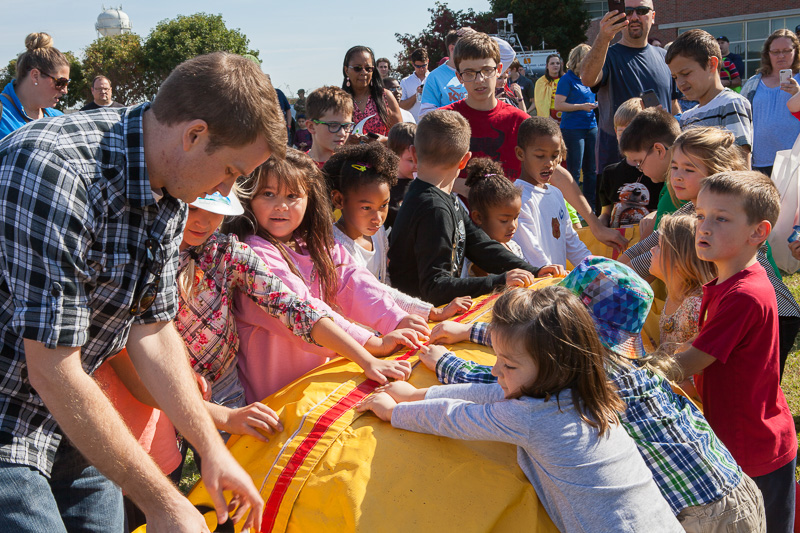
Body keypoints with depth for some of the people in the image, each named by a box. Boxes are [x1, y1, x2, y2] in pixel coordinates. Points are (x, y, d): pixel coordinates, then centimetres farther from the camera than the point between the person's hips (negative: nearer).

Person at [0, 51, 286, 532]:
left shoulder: (168, 191, -2)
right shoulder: (56, 172, -30)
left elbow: (151, 330, 6)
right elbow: (52, 372, -28)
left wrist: (212, 448, 1)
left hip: (67, 419, 8)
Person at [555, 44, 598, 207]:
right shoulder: (567, 79, -7)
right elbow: (558, 105, -13)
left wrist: (596, 105, 7)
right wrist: (582, 106, -17)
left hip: (591, 126, 7)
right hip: (573, 128, -7)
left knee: (591, 169, 9)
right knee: (574, 170, -3)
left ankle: (590, 204, 17)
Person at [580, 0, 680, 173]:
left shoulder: (664, 57, 12)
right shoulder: (607, 55, -2)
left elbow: (674, 105, 19)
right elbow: (588, 79, -26)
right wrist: (603, 39, -41)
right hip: (615, 158, -3)